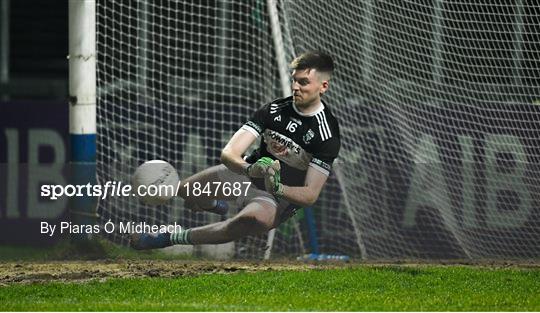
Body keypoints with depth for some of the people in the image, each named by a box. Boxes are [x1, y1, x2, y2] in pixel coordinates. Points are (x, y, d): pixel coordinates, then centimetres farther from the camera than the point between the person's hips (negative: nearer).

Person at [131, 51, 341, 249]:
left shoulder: (327, 134, -16)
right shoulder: (275, 109, -5)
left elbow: (310, 195, -18)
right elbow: (229, 153, -13)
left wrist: (277, 188, -38)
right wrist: (250, 169, -37)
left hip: (282, 198, -6)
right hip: (247, 175, 6)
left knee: (259, 217, -43)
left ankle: (174, 238, -30)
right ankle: (217, 205, 29)